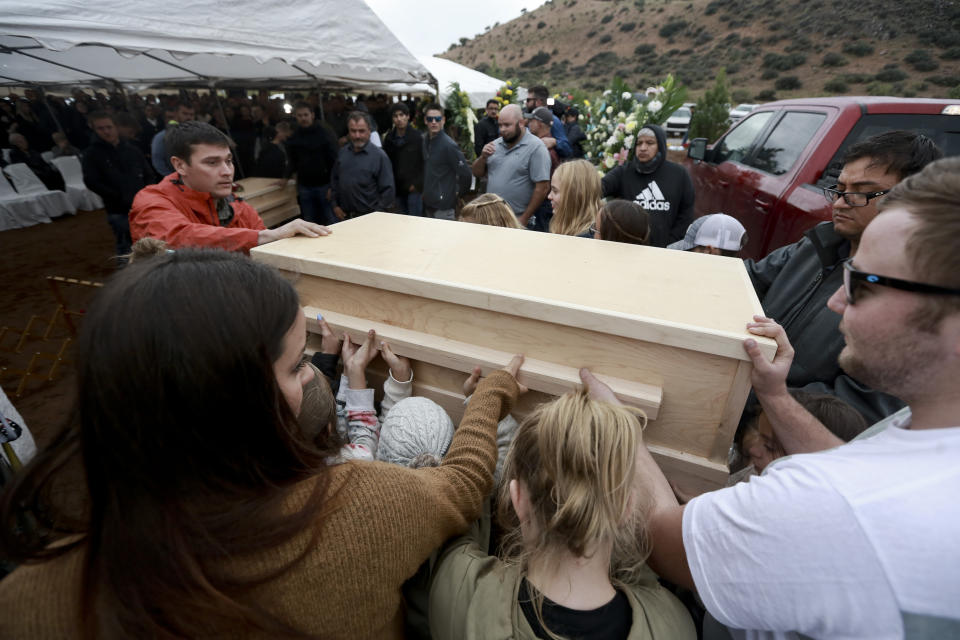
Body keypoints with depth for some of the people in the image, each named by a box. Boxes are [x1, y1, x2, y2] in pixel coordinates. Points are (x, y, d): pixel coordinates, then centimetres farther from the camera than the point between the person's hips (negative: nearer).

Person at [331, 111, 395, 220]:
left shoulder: (379, 155, -7)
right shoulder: (342, 152, 9)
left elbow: (388, 190, -8)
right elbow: (334, 179, 19)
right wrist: (335, 205, 12)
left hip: (369, 217, -4)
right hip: (345, 216, 4)